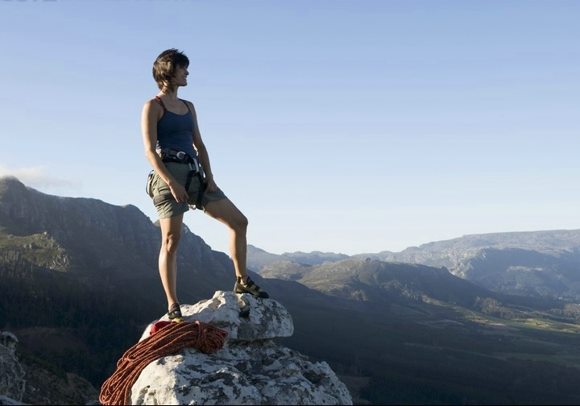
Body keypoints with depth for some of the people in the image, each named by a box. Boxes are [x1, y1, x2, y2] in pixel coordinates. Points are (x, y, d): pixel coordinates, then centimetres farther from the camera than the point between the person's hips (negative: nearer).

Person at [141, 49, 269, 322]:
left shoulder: (188, 107, 19)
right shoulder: (153, 107, -2)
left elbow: (199, 145, 16)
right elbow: (150, 150, -10)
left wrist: (209, 177, 2)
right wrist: (171, 183, -20)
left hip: (195, 174, 7)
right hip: (168, 175, -7)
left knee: (239, 221, 2)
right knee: (171, 241, -9)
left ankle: (242, 281, 12)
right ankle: (172, 306, -3)